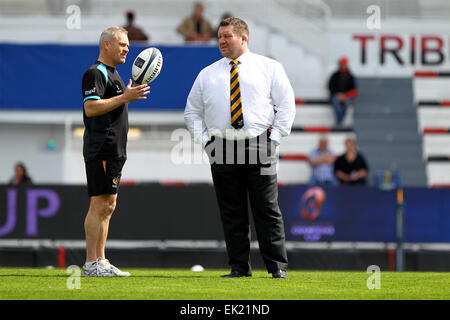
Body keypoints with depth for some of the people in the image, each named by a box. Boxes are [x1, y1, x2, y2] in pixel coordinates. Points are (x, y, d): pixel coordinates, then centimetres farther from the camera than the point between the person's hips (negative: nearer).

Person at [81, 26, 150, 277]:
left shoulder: (113, 74, 22)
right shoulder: (96, 73, -10)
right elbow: (91, 107, -22)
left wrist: (133, 93, 19)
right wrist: (125, 97, -23)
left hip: (115, 150, 10)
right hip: (101, 150, -10)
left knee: (108, 206, 10)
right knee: (100, 205, -12)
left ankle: (101, 262, 13)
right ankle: (91, 263, -12)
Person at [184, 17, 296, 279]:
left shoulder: (269, 68, 7)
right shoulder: (207, 75, 15)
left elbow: (286, 103, 5)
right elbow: (192, 112, 19)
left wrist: (275, 137, -4)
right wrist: (204, 140, 4)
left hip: (260, 147, -2)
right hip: (222, 149, 2)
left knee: (267, 209, -3)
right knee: (232, 212, 2)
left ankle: (278, 266, 1)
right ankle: (239, 266, 7)